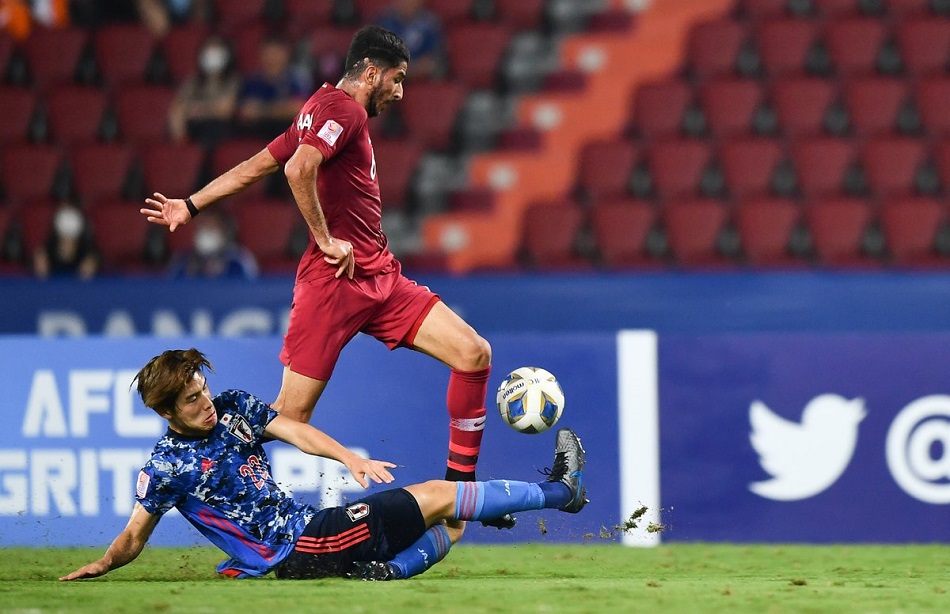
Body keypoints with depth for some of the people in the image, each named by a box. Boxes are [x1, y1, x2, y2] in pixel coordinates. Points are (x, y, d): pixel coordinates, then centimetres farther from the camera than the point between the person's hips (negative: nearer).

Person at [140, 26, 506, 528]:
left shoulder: (324, 110, 21)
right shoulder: (342, 109, -10)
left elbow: (255, 166, 23)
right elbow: (298, 170, -26)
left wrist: (191, 205, 26)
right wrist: (326, 241, -17)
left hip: (379, 276, 9)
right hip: (333, 281, -9)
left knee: (473, 353, -2)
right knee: (290, 414, -8)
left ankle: (459, 485, 7)